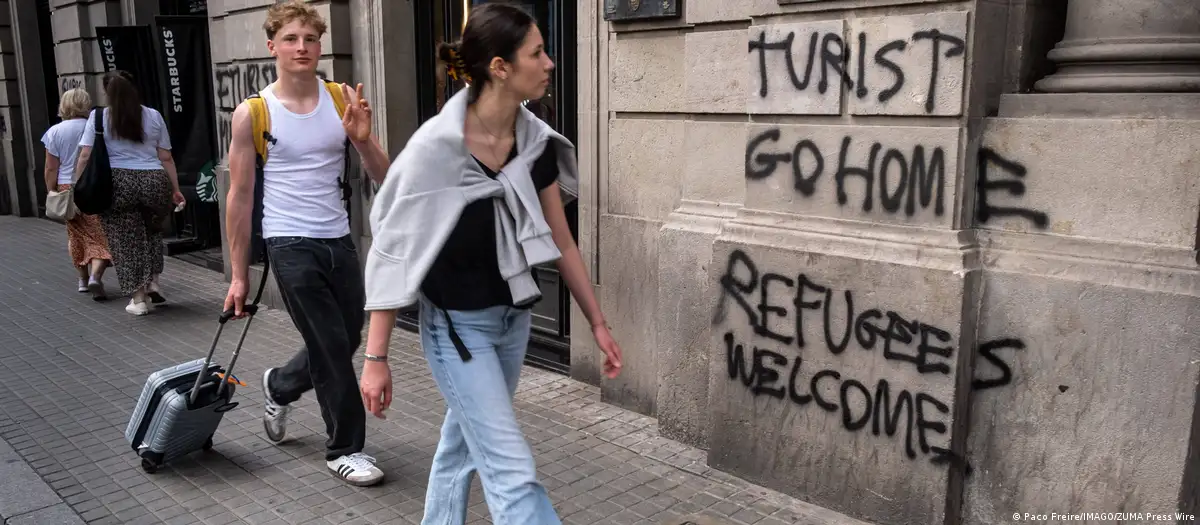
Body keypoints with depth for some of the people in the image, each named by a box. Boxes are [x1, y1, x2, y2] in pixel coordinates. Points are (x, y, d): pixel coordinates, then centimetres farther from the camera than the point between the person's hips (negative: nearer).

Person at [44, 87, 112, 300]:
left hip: (68, 188, 2)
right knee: (100, 235, -1)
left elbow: (51, 169, 1)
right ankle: (95, 275, -20)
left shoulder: (55, 132, 1)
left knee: (77, 235, 14)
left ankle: (84, 279, 25)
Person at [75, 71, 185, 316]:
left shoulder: (98, 117, 4)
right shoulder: (154, 116, 8)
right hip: (154, 182, 2)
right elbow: (166, 158, 7)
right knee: (152, 231, 25)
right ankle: (152, 282, 14)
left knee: (125, 241, 6)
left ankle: (138, 298, 9)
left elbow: (85, 156, -3)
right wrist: (175, 189, 12)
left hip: (116, 185, -2)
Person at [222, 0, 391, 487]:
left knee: (346, 339, 16)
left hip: (339, 240, 4)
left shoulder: (343, 99, 1)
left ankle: (279, 386, 46)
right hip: (290, 245, -4)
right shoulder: (253, 113, -6)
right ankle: (345, 448, 17)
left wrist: (362, 138, -21)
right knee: (331, 346, -2)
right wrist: (238, 275, 0)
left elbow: (383, 177, 0)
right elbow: (240, 198, -1)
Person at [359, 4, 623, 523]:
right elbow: (393, 254, -16)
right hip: (457, 326, -6)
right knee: (514, 473, -4)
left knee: (463, 444, 23)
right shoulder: (435, 147, -22)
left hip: (514, 319, 6)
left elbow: (559, 240, 4)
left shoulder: (537, 141, -6)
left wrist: (598, 324, 9)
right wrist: (376, 358, -13)